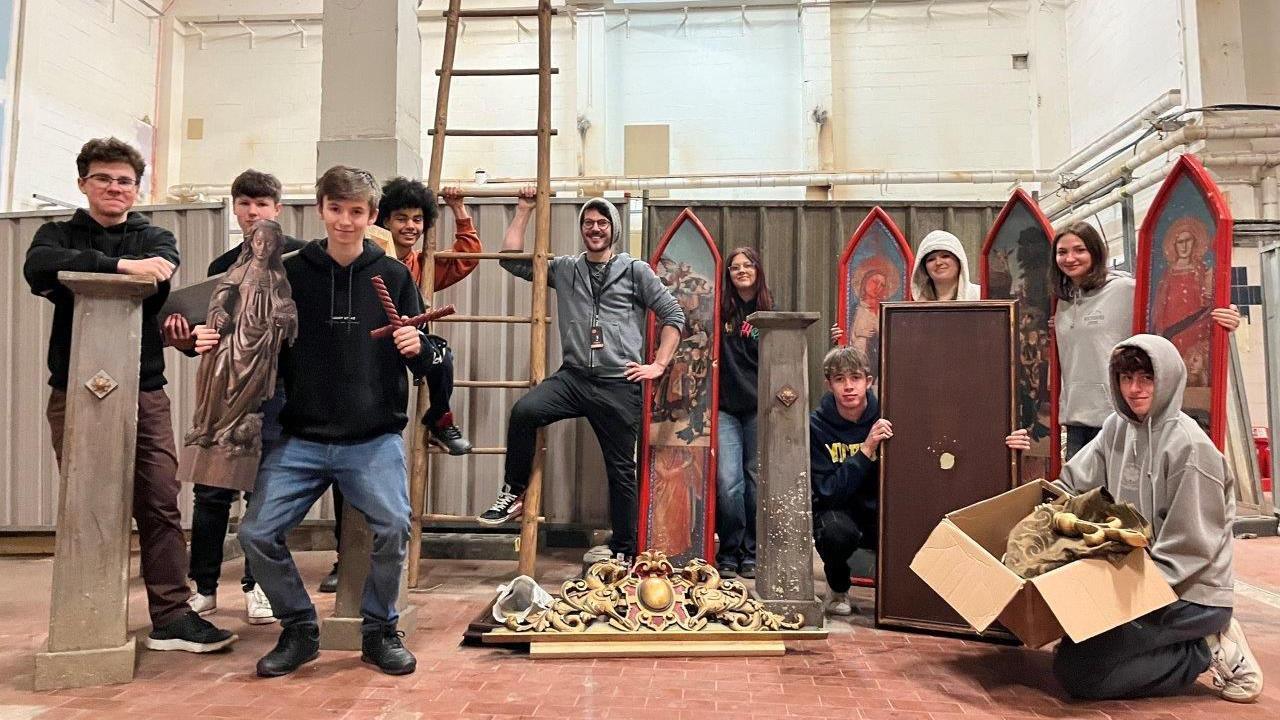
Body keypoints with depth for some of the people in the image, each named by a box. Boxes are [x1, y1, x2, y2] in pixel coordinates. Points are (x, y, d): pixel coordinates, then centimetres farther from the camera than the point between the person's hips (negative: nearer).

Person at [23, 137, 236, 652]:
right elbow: (38, 267, -14)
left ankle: (171, 616, 2)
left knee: (160, 504, -2)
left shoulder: (155, 238, 12)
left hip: (144, 393, 0)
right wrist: (120, 265, -23)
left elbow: (163, 278, -12)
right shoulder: (59, 233, 11)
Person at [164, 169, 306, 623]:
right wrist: (185, 340, -6)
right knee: (211, 489, 4)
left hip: (275, 385, -4)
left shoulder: (297, 256, 1)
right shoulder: (221, 266, 16)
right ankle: (203, 586, 17)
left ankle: (257, 586, 16)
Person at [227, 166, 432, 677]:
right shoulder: (291, 274, 5)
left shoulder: (393, 276, 3)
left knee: (393, 527, -20)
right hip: (303, 439, 2)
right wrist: (216, 342, -7)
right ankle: (299, 629, 16)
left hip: (375, 438, -2)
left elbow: (424, 365, 3)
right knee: (257, 533, -9)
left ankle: (380, 630, 7)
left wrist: (416, 348, -20)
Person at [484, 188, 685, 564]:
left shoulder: (636, 271, 6)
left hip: (619, 385, -2)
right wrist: (524, 210, 14)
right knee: (524, 410, -26)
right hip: (573, 377, 2)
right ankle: (513, 494, -9)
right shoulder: (564, 269, 14)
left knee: (621, 468, 5)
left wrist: (658, 365, 0)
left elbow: (673, 315, 6)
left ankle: (624, 547, 20)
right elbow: (511, 258, 14)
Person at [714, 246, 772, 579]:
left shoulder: (770, 311, 5)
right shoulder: (721, 307, 4)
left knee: (757, 480, 5)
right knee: (727, 482, -7)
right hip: (726, 407, 0)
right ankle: (728, 553, 8)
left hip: (759, 408, 1)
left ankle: (752, 553, 17)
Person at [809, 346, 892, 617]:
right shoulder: (816, 426, -13)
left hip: (880, 512, 2)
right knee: (838, 531, -35)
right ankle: (838, 588, -1)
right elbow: (828, 491, -21)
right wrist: (866, 449, -29)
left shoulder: (884, 418, -8)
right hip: (836, 509, -2)